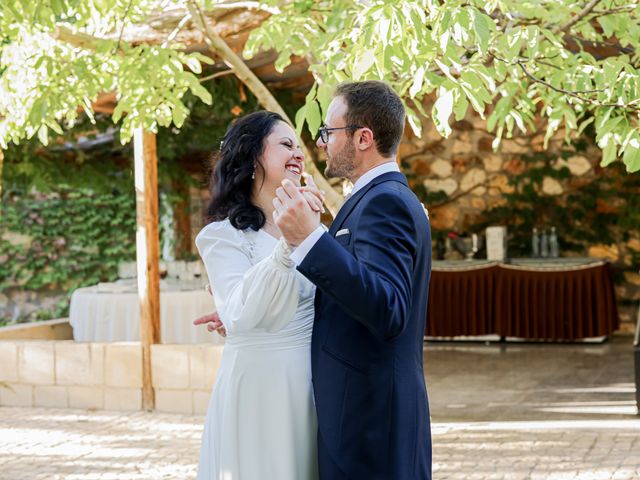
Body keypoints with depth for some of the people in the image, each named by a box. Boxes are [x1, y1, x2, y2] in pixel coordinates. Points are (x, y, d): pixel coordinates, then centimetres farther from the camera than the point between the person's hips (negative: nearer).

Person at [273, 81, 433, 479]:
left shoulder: (385, 201, -15)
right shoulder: (391, 198, 16)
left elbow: (388, 313, -29)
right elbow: (345, 309, 21)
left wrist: (310, 239, -32)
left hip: (369, 418, -10)